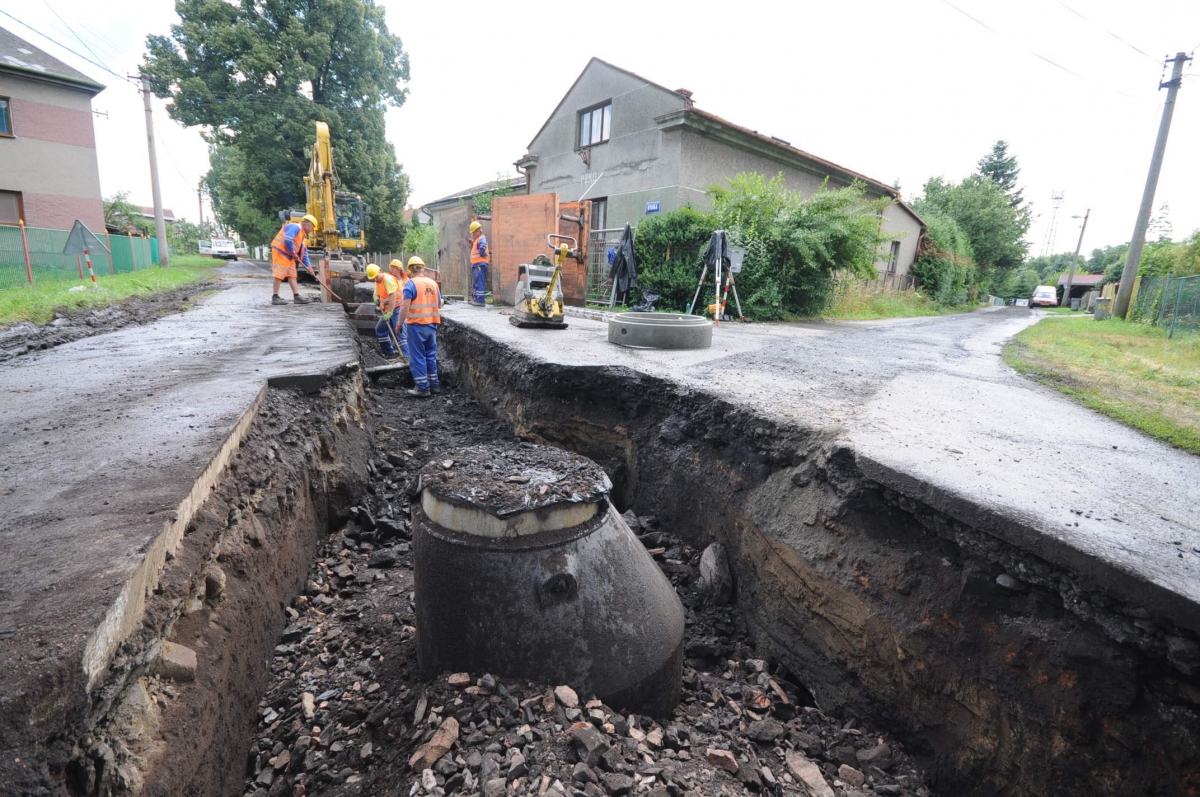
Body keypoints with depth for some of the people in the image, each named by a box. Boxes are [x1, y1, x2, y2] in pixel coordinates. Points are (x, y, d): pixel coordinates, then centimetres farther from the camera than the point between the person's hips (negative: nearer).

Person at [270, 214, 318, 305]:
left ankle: (297, 296, 8)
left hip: (289, 256, 10)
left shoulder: (304, 235, 19)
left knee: (292, 275, 7)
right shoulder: (295, 227, -11)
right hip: (281, 252, -10)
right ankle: (275, 297, -8)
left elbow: (304, 253, 17)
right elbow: (288, 240, -25)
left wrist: (308, 266, 8)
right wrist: (293, 253, -15)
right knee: (279, 275, -10)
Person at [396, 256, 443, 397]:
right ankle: (434, 384, 20)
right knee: (431, 355, 15)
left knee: (418, 357, 1)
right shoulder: (433, 283, 7)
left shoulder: (411, 283, -10)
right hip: (432, 324, 6)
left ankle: (423, 388, 2)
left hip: (416, 325, -5)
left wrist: (400, 323, -8)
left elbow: (405, 306, -17)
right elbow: (439, 304, 14)